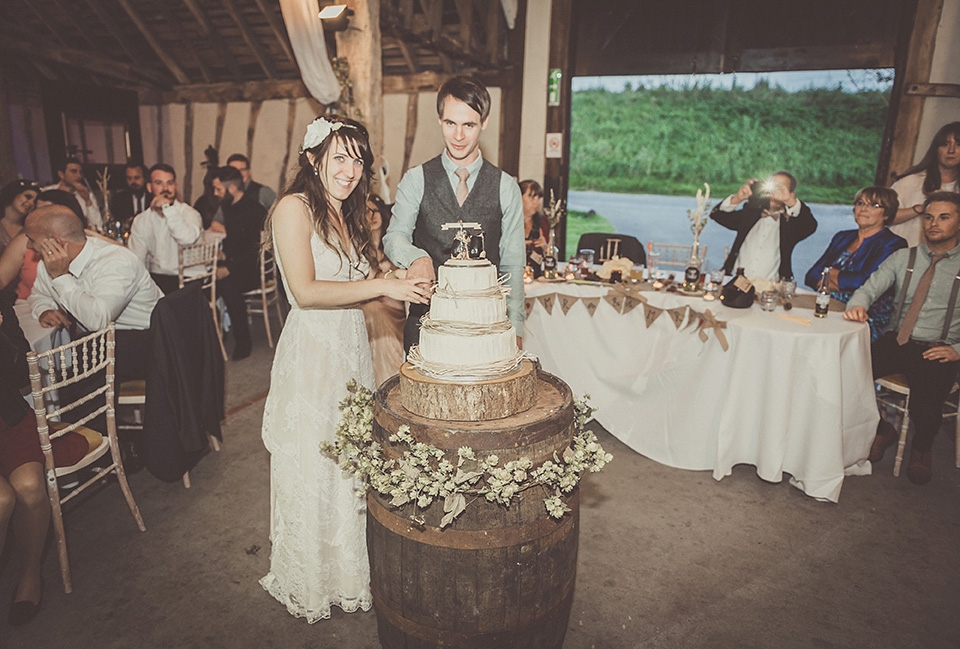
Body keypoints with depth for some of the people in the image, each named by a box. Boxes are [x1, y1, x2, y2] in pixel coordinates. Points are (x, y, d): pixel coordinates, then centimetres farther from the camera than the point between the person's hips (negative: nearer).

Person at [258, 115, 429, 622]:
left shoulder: (347, 215, 15)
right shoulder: (295, 208, -10)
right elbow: (306, 291, -20)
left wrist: (405, 285, 2)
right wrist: (380, 285, -21)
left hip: (353, 352, 7)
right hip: (312, 356, -7)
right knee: (313, 475, 7)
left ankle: (348, 572, 35)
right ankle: (310, 584, 29)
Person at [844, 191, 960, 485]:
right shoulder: (902, 258, 12)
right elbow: (870, 288, 3)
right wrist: (857, 304, -21)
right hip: (895, 342, 3)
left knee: (924, 409, -28)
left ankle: (922, 447, 12)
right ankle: (881, 431, 3)